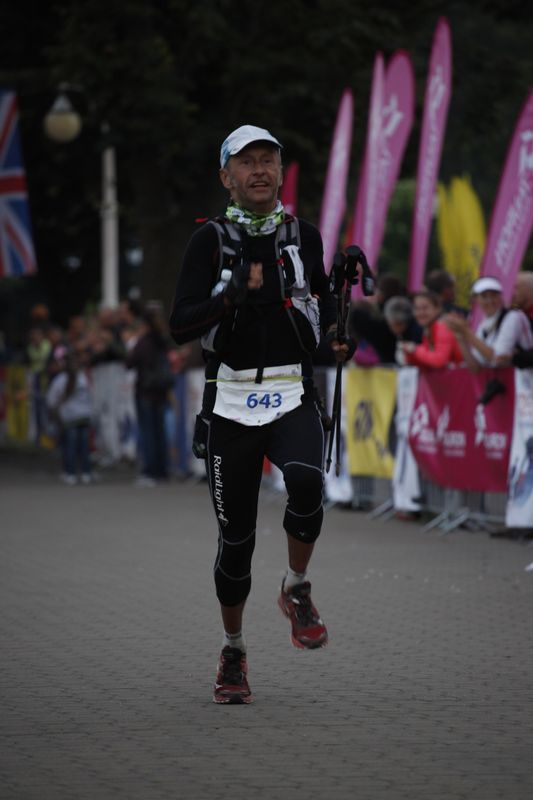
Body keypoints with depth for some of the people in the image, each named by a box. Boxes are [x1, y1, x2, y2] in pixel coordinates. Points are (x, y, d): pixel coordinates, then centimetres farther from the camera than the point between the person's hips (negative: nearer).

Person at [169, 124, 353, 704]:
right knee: (235, 537, 2)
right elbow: (181, 326, -10)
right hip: (231, 404, -1)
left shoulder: (304, 237, 8)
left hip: (293, 399, 1)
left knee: (306, 481, -30)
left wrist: (338, 338, 4)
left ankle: (296, 591, -6)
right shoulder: (211, 241, -1)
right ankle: (232, 652, 22)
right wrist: (236, 292, -23)